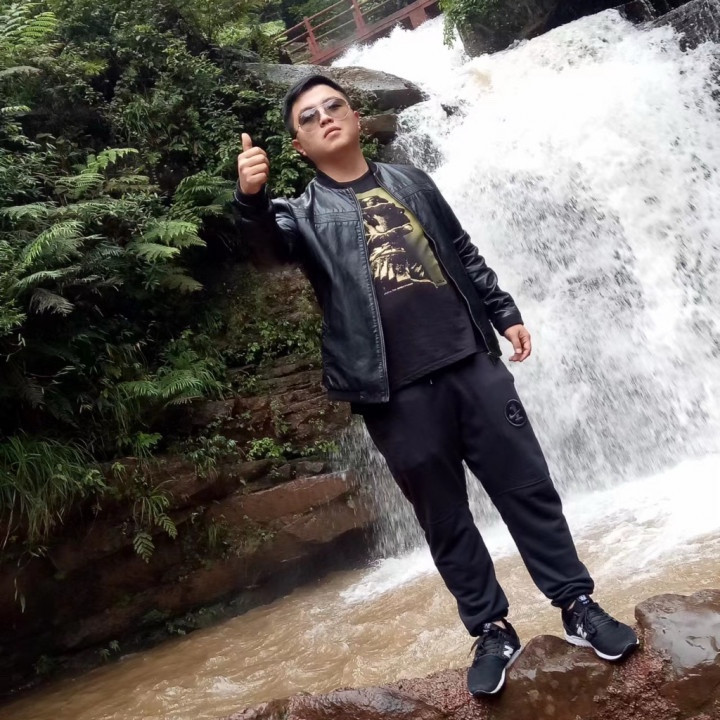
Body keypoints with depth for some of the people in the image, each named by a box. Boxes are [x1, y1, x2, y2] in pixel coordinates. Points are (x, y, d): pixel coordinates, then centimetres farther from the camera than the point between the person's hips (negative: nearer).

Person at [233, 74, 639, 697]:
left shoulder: (410, 181, 16)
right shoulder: (305, 212, 5)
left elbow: (465, 255, 20)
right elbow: (268, 237, -18)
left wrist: (505, 314, 14)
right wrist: (251, 196, -39)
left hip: (471, 363, 3)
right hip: (396, 390, -2)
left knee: (528, 488, 7)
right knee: (445, 519, 8)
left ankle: (577, 605, 22)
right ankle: (492, 630, 24)